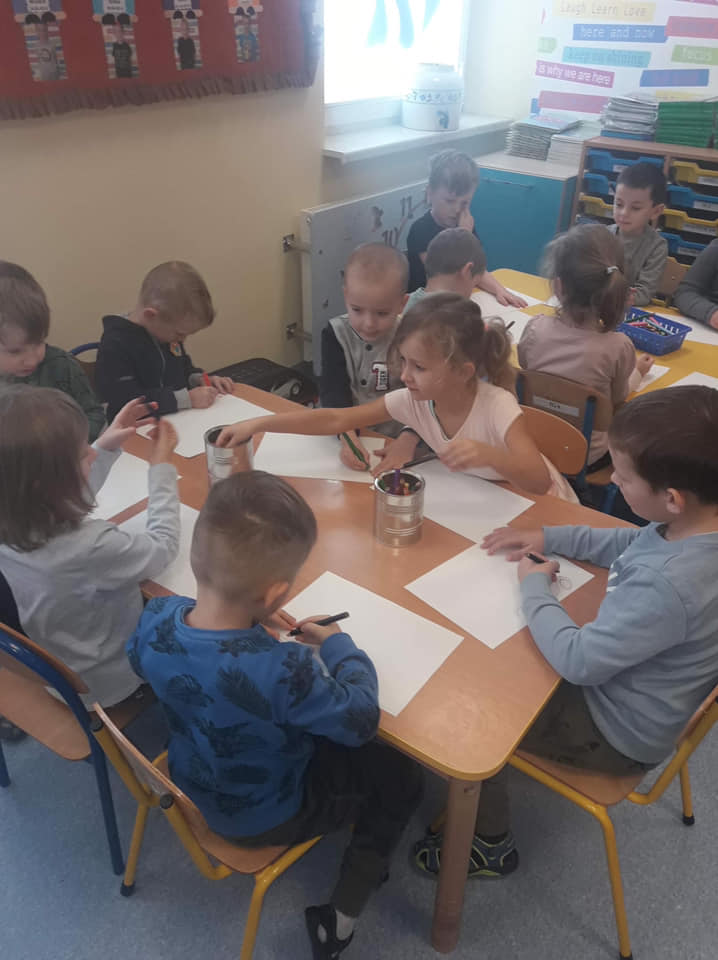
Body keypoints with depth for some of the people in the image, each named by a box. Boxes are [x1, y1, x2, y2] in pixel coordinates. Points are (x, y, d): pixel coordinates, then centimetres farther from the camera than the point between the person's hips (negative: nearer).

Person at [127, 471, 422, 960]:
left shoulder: (156, 618, -25)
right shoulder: (282, 670, -43)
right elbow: (361, 720, -26)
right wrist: (340, 645, -10)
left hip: (195, 784, 6)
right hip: (268, 818, -6)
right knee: (401, 778, 12)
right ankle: (340, 914, 12)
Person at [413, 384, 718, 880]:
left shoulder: (669, 586, -41)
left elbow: (577, 661, -30)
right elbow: (633, 543, 8)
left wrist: (535, 585, -16)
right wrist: (549, 537, 1)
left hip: (619, 732, -8)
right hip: (621, 682, 8)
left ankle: (490, 844, 27)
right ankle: (482, 799, 36)